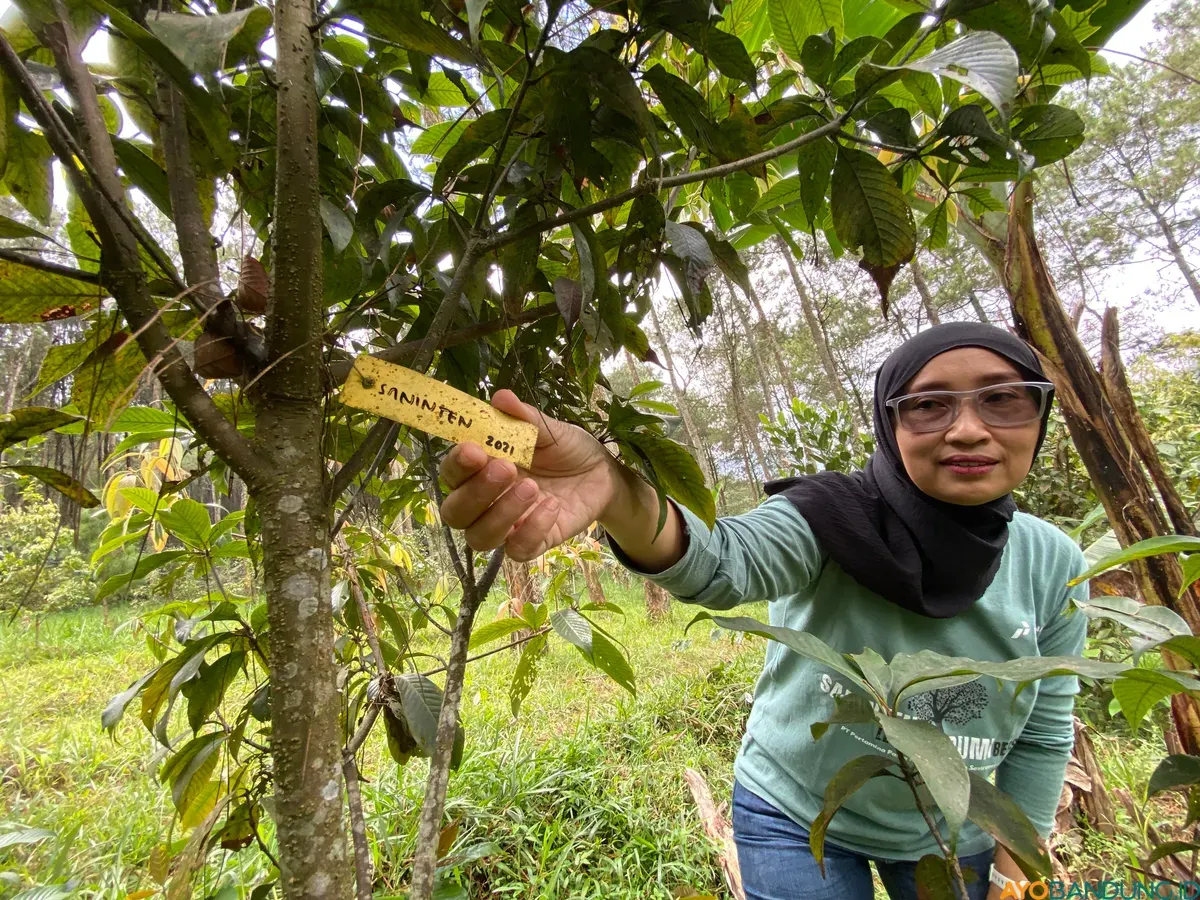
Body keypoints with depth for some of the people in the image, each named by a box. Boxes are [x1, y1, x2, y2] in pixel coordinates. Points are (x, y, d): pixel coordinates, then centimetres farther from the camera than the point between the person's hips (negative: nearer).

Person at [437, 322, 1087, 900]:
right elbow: (724, 563, -46)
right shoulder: (830, 519, -26)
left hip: (953, 838, 4)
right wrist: (618, 496, -66)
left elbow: (1044, 734, -1)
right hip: (797, 820, -3)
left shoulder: (1053, 564, -11)